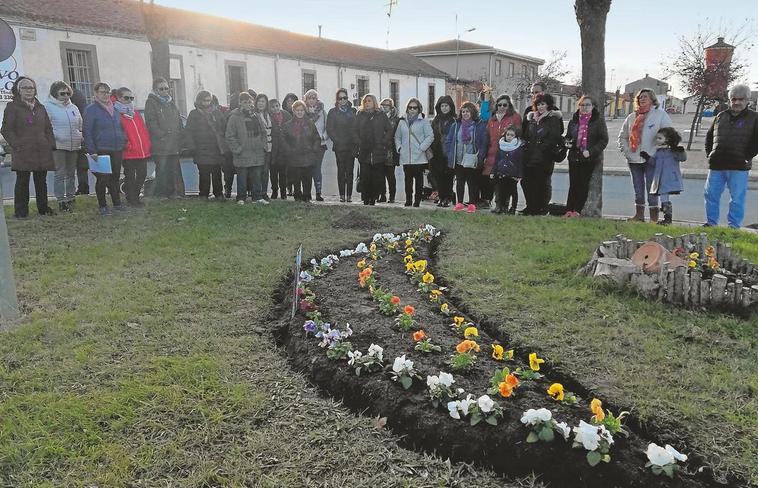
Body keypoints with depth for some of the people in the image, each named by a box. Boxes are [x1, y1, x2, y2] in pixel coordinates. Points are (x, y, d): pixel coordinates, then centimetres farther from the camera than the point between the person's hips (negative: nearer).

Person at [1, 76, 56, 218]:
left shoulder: (40, 107, 18)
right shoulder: (12, 107, 2)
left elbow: (48, 128, 20)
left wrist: (51, 144, 7)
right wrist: (17, 145, -13)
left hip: (42, 152, 5)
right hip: (23, 153, -5)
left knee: (41, 181, 9)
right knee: (22, 181, -1)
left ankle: (43, 208, 17)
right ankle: (21, 211, 4)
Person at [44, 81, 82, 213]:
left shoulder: (73, 108, 15)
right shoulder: (48, 107, -4)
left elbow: (80, 126, 22)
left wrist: (80, 138, 11)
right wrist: (56, 137, -18)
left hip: (74, 146, 6)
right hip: (58, 146, -6)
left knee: (71, 174, 12)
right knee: (60, 174, -6)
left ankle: (70, 198, 22)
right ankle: (61, 201, -2)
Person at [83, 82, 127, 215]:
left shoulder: (114, 109, 14)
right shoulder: (91, 109, -5)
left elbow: (120, 128, 24)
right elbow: (87, 132, -10)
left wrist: (123, 142, 13)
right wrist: (92, 151, -16)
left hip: (117, 150, 6)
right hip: (101, 151, -6)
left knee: (115, 177, 12)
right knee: (102, 179, -1)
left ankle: (117, 203, 22)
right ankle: (102, 206, 9)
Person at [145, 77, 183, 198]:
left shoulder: (171, 102, 21)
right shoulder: (151, 102, -1)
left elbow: (179, 121, 21)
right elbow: (151, 123, -10)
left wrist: (179, 136, 9)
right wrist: (162, 136, -16)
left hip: (174, 144, 7)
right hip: (160, 146, -7)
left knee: (174, 170, 9)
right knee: (162, 170, -5)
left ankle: (174, 193, 17)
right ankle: (161, 194, 1)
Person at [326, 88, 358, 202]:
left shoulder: (353, 111, 12)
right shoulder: (333, 112, 7)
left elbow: (356, 128, 8)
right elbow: (329, 129, 2)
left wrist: (355, 143, -4)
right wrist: (337, 141, -8)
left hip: (351, 146, 1)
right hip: (339, 146, -1)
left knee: (350, 171, 0)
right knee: (341, 170, 0)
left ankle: (349, 195, 2)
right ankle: (342, 195, 3)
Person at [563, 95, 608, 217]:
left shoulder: (599, 120, 0)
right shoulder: (574, 121, 12)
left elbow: (604, 140, -4)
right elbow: (568, 136, 24)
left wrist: (591, 152, -16)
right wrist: (567, 142, 0)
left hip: (590, 159, -3)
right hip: (574, 157, 3)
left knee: (583, 184, -2)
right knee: (573, 184, 2)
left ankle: (577, 210, 1)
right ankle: (569, 210, 4)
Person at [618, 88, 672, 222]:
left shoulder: (660, 114, 1)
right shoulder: (632, 117, 14)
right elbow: (622, 136, 20)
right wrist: (625, 150, 6)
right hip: (634, 160, 5)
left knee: (651, 190, -3)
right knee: (638, 190, 11)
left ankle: (654, 217, 3)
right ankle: (639, 214, 21)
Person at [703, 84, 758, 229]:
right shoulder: (721, 116, 13)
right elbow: (709, 136, 22)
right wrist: (710, 154, 11)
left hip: (738, 167, -4)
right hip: (716, 165, 4)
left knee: (737, 199, 1)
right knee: (711, 195, 7)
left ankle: (734, 226, 9)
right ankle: (711, 223, 18)